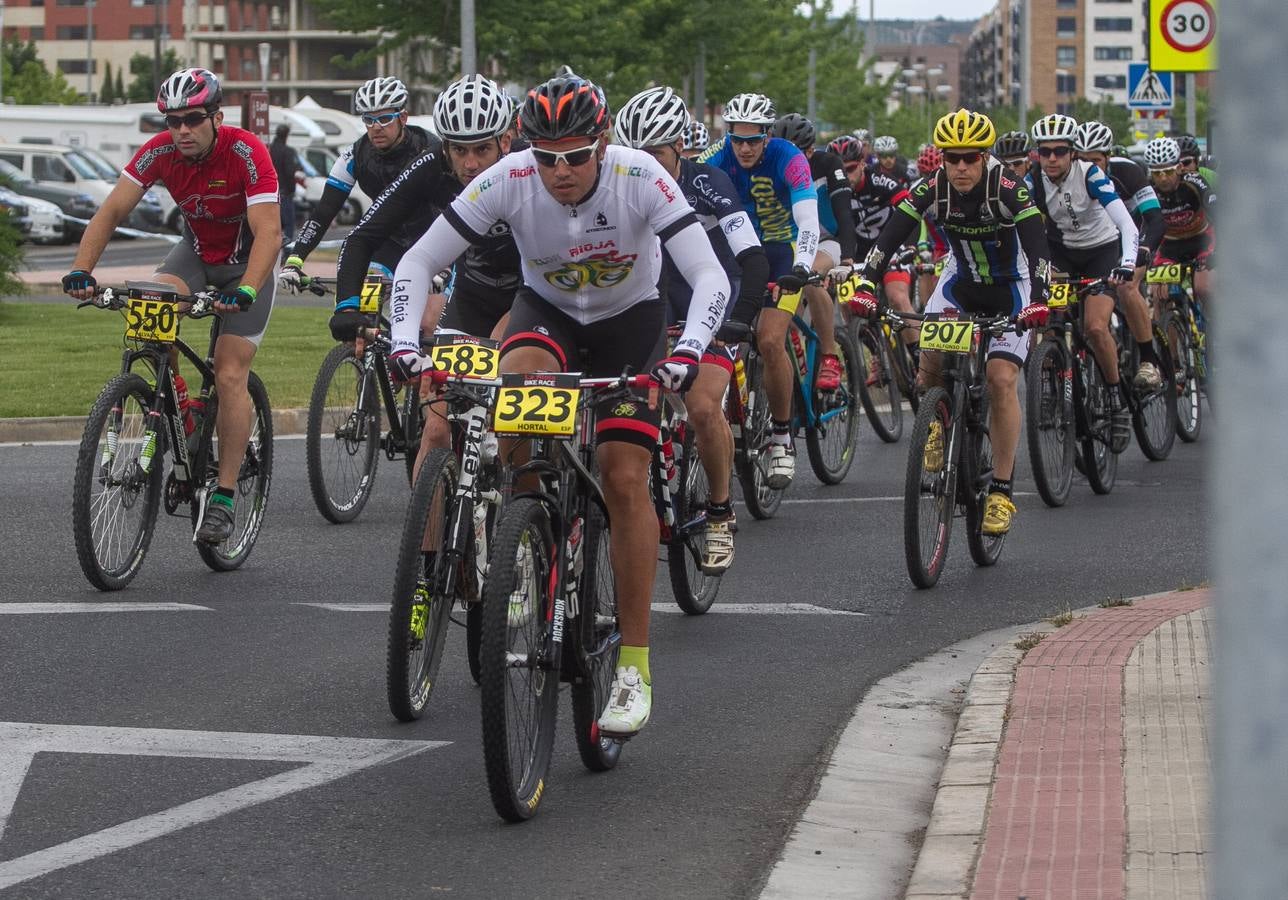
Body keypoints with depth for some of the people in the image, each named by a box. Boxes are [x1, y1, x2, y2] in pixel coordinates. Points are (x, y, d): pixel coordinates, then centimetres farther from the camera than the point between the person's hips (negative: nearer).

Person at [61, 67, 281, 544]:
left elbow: (269, 232, -36)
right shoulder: (160, 152, -18)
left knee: (230, 376, -14)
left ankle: (224, 497, -8)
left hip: (247, 261, -4)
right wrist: (81, 269, -34)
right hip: (197, 250, 4)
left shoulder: (246, 152, -30)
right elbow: (111, 210, -19)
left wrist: (245, 291, -51)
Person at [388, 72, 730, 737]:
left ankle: (634, 663, -7)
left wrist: (687, 353, -50)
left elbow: (710, 276, -33)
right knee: (518, 376, -35)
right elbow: (418, 262, -21)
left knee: (624, 477, -14)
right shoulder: (509, 180, -26)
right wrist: (404, 343, -37)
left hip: (629, 317, -1)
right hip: (548, 308, 1)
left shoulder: (639, 178, -30)